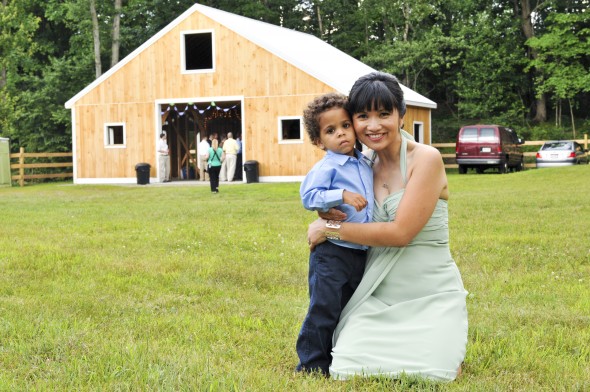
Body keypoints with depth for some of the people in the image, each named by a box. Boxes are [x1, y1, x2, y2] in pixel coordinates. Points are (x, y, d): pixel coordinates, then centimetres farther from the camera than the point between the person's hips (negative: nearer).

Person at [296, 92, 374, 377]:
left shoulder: (366, 164, 10)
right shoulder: (327, 167, -12)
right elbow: (309, 196, -24)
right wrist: (341, 195, -32)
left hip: (362, 254, 7)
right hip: (332, 253, -7)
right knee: (325, 311, -5)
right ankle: (313, 365, 7)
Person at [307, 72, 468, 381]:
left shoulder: (426, 159, -13)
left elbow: (400, 232, -20)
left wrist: (330, 228, -12)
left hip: (432, 298, -4)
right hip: (379, 297, 4)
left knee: (429, 375, -20)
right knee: (348, 372, -15)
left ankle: (446, 344, 14)